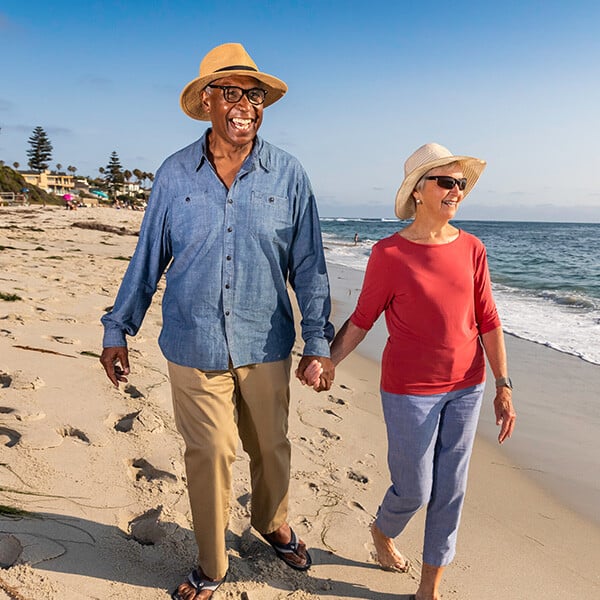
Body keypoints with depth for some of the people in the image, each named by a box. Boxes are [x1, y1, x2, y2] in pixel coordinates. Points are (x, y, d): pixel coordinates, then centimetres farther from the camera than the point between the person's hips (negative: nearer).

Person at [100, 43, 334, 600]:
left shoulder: (288, 175, -1)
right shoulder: (174, 173, 0)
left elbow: (308, 264, 2)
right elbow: (147, 257, 7)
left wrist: (318, 339, -1)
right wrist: (117, 328, 7)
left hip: (265, 345, 1)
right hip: (193, 345, 0)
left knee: (270, 447, 16)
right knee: (208, 455, 6)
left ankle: (273, 525, 47)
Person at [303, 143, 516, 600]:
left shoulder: (472, 249, 0)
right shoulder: (389, 254, -12)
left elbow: (488, 321, 3)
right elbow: (362, 320, -5)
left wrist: (503, 387, 1)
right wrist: (325, 363, -14)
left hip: (465, 388, 4)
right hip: (410, 391, -4)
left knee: (450, 490, 13)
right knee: (414, 491, 8)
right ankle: (382, 532, 46)